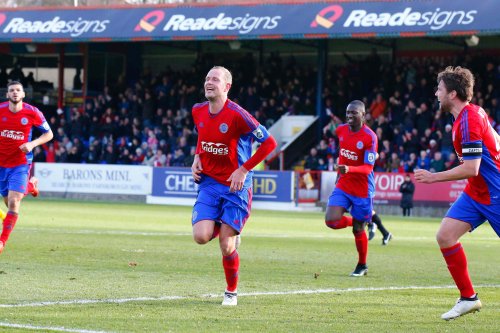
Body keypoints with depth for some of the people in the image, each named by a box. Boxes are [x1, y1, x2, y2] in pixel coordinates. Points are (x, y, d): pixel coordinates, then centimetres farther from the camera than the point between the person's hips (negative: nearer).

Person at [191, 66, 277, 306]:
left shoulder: (237, 115, -18)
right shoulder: (198, 111, 2)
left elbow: (269, 142, -14)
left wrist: (244, 170, -17)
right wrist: (197, 158, 5)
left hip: (235, 186, -5)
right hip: (208, 182, 5)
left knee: (226, 246, -4)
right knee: (201, 236, -14)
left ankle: (232, 292, 19)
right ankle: (226, 230, 22)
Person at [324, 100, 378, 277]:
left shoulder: (370, 137, -18)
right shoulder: (341, 130, 0)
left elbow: (368, 168, -21)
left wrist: (349, 169, -37)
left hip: (362, 189, -5)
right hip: (343, 185, 5)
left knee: (358, 230, 4)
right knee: (331, 220, -15)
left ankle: (362, 266, 25)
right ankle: (354, 222, 19)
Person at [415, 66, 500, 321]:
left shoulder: (469, 119, -21)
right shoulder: (474, 113, 7)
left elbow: (471, 168, -24)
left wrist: (434, 177, -18)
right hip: (475, 193, 9)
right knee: (445, 235, -3)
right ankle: (468, 298, 3)